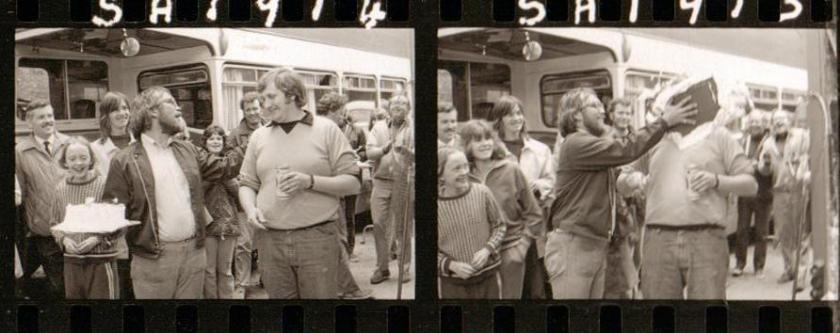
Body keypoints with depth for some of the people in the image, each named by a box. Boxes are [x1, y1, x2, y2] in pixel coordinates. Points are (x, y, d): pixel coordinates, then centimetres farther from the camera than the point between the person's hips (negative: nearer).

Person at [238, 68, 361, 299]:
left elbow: (353, 183, -2)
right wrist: (250, 209, -5)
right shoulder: (259, 137, 13)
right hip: (270, 240, 3)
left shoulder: (326, 130, 1)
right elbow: (247, 184, 17)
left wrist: (310, 182, -16)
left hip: (316, 238, -3)